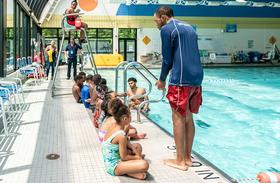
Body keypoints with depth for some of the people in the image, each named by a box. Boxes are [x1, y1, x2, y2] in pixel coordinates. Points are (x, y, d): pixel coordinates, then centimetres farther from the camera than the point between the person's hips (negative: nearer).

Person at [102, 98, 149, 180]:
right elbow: (124, 157, -17)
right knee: (144, 164, -29)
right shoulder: (121, 135, -24)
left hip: (109, 161, 10)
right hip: (114, 166, -10)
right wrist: (137, 157, -1)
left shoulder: (114, 126, 2)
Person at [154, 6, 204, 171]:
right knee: (188, 117, 14)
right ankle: (188, 157, 20)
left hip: (181, 79, -8)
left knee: (178, 118, 0)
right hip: (197, 77, 8)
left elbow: (167, 59, -4)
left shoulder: (167, 29, -2)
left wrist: (162, 80, 11)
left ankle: (180, 161, 5)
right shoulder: (189, 27, 21)